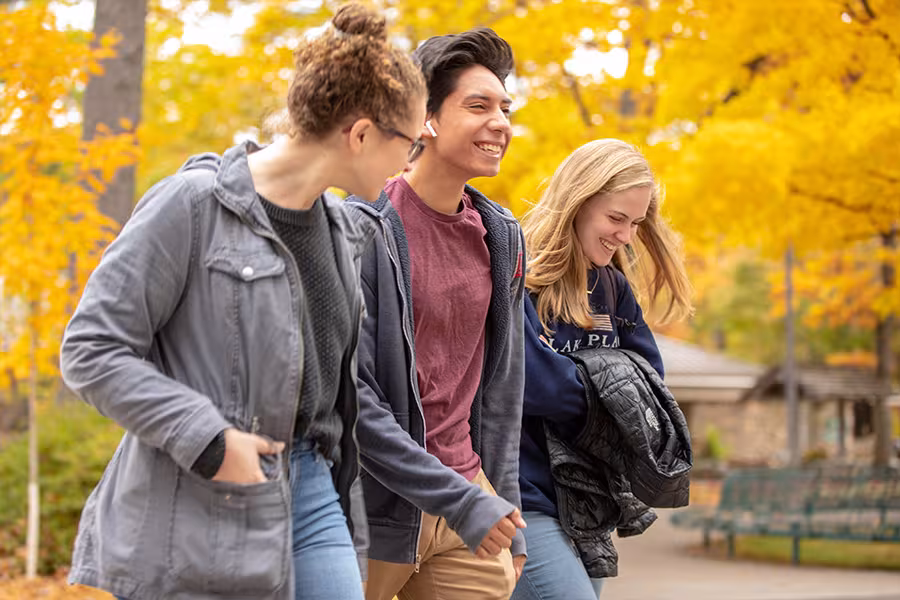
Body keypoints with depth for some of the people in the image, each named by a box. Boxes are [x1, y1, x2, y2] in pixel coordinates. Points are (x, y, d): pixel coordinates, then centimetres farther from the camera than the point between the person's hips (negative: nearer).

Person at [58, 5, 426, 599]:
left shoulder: (341, 229, 11)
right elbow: (90, 349, -13)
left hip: (310, 486, 7)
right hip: (203, 512, -6)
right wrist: (208, 439, -19)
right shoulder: (193, 204, -12)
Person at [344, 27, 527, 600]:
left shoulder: (501, 237, 8)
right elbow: (349, 396, -17)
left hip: (470, 494, 6)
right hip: (374, 510, -5)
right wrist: (460, 501, -19)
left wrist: (506, 515, 11)